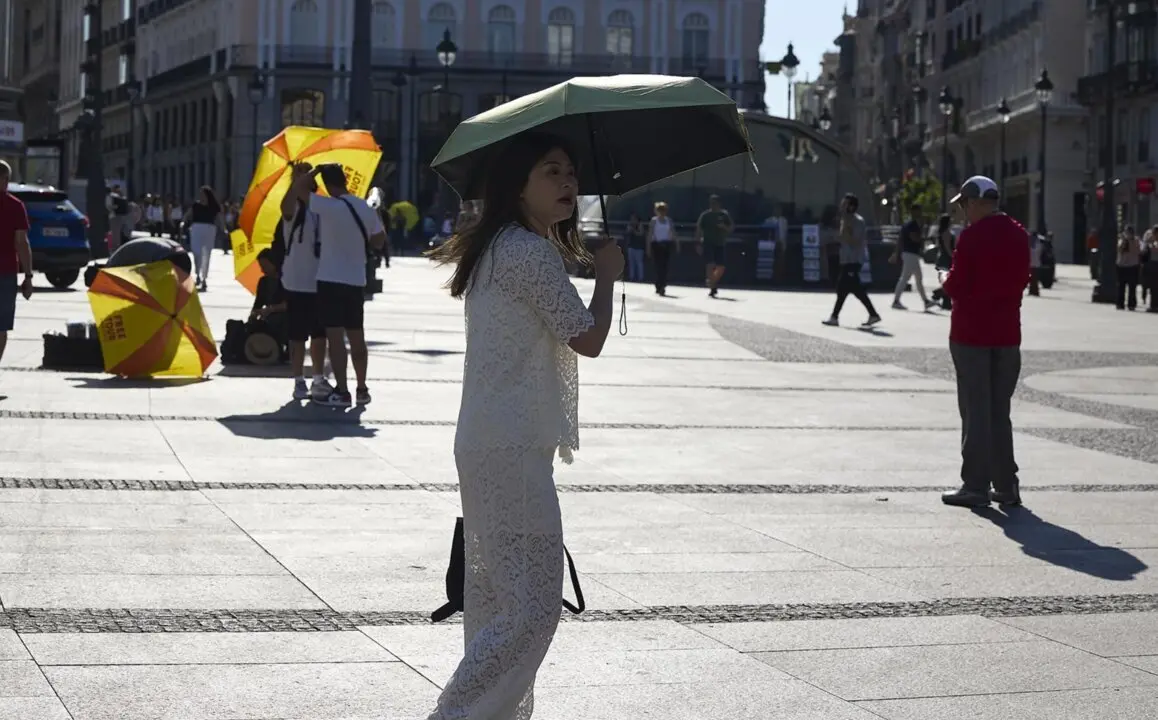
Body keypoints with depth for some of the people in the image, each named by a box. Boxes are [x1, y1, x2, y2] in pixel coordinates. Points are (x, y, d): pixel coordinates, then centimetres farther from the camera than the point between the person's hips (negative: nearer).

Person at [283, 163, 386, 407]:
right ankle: (362, 390, 18)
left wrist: (315, 170, 3)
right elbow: (378, 242, 12)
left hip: (331, 279, -6)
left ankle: (342, 392, -5)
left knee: (335, 335, -4)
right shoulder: (366, 209, 5)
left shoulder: (329, 206, -14)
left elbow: (299, 188, -11)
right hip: (357, 280, 6)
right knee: (356, 336, 13)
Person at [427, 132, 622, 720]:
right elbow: (588, 338, -12)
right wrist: (607, 273, 4)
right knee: (532, 605, -11)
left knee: (496, 598, 15)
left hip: (487, 444, 11)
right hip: (513, 449, -11)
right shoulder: (531, 252, -14)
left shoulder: (498, 249, 16)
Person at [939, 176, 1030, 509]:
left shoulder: (971, 236, -14)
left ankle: (976, 486, 0)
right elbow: (1022, 280, 12)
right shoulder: (1019, 235, 6)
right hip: (1007, 332, 6)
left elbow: (957, 285, -15)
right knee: (1000, 412, 13)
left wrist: (947, 281, 5)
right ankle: (1006, 486, 14)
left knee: (975, 411, -1)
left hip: (971, 333, -6)